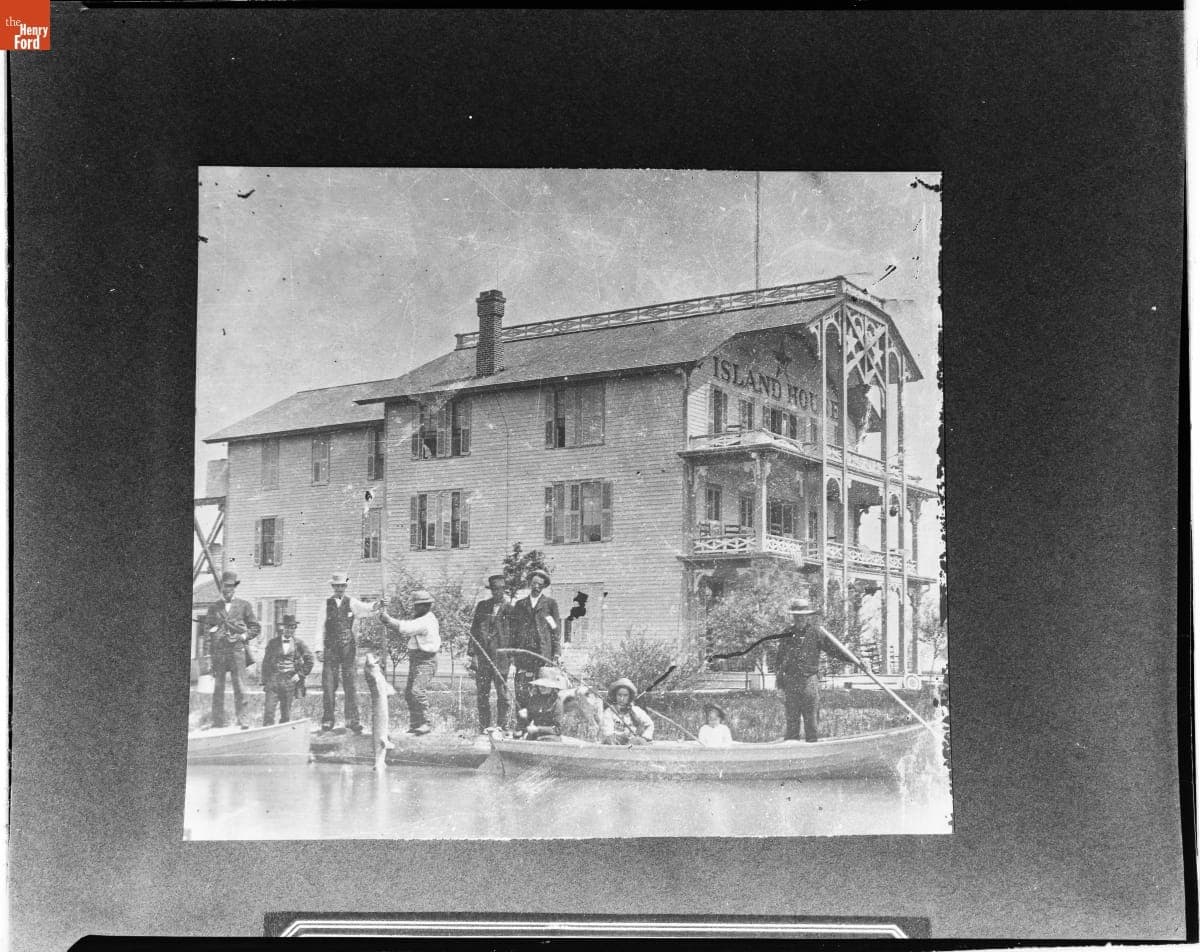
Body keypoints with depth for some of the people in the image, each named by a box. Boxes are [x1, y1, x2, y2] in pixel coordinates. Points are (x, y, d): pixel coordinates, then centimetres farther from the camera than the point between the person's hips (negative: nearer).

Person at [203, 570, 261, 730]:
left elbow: (256, 627, 11)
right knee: (218, 686, 0)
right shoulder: (213, 607, 15)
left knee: (239, 684, -7)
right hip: (218, 651, 2)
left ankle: (242, 719, -5)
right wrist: (213, 630, -7)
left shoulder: (243, 605, 10)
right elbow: (206, 627, 15)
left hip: (237, 649, -2)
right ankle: (218, 721, 3)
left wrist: (243, 636, -4)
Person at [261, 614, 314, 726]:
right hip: (273, 680, 0)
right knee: (269, 710, -9)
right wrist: (265, 682, 3)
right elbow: (266, 663, 8)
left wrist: (301, 674, 1)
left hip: (290, 680, 0)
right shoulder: (273, 643, 5)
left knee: (286, 712, 5)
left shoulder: (298, 644, 5)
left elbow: (309, 660, 9)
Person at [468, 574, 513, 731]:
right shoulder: (482, 606, 12)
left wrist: (512, 655, -5)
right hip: (482, 656, 3)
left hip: (501, 656, -3)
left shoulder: (510, 609, 2)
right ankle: (484, 728, 12)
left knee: (502, 693, 0)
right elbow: (474, 630, 12)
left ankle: (502, 728, 5)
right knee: (481, 694, 5)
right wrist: (471, 653, 4)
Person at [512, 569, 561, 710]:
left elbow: (556, 630, 6)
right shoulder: (520, 604, 17)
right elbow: (514, 629, 17)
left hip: (544, 651, -2)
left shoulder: (550, 603, 9)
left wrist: (557, 653, -2)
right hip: (523, 651, 2)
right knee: (521, 688, -7)